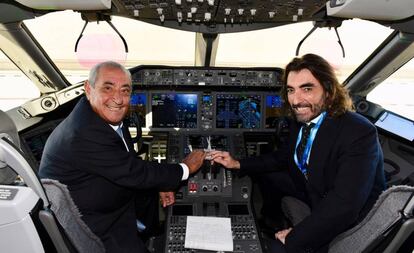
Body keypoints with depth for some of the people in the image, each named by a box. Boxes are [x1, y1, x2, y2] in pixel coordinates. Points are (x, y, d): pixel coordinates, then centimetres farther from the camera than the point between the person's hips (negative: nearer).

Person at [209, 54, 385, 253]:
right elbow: (285, 157, 8)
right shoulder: (300, 119, -7)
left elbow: (345, 206, -35)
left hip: (351, 220, -7)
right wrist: (238, 164, 1)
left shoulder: (359, 134, -31)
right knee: (267, 174, 9)